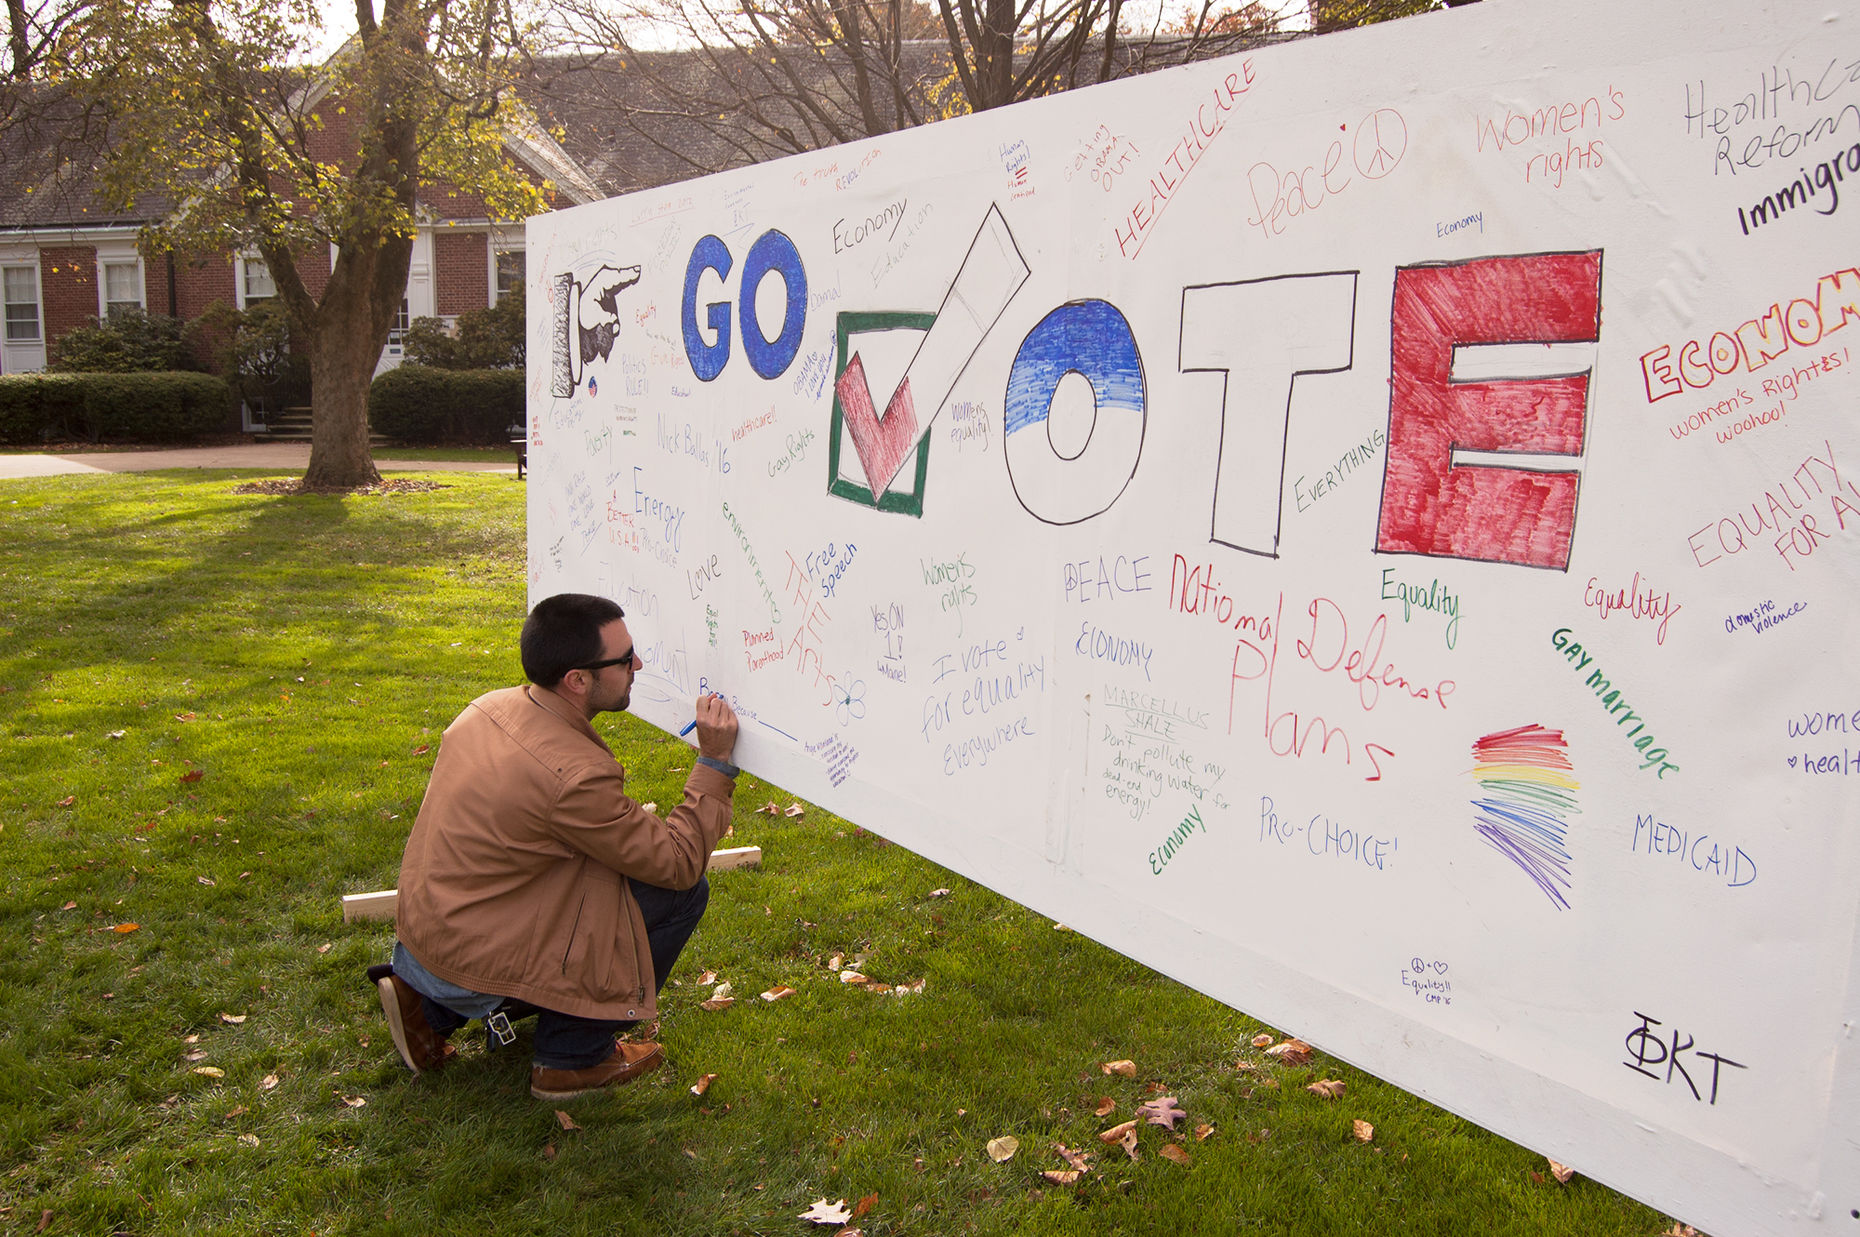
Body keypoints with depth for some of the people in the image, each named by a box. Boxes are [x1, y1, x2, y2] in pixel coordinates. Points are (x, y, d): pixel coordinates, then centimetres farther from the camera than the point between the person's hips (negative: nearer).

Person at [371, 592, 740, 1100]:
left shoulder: (492, 705, -2)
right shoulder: (574, 775, -28)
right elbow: (679, 862, -19)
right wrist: (715, 763, -13)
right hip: (474, 960, -9)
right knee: (681, 892, -9)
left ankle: (428, 1002, 20)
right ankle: (575, 1058, 5)